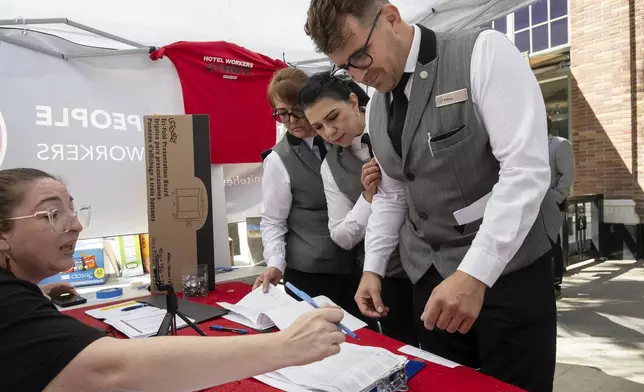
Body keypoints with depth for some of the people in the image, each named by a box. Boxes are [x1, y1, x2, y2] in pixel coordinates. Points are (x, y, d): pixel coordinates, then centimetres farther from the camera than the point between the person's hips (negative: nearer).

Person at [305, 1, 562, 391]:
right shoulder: (377, 106, 8)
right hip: (431, 276, 5)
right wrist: (373, 268, 8)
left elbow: (526, 169, -20)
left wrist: (475, 274, -25)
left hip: (507, 269, -5)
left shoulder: (482, 53, -11)